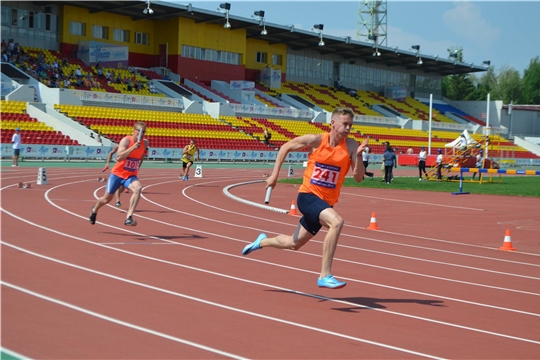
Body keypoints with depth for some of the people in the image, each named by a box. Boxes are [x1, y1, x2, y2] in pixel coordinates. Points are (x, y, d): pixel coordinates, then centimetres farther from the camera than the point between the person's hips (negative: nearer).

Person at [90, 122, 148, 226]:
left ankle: (129, 218, -33)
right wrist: (133, 147, -40)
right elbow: (118, 157, -35)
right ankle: (94, 210, 47)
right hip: (117, 174, -3)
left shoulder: (145, 143, -2)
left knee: (137, 188, -31)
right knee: (107, 199, 12)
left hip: (130, 176, 3)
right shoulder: (126, 140, -18)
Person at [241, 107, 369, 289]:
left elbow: (358, 178, -12)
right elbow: (285, 147, 4)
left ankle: (262, 242, 49)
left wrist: (358, 156, -28)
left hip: (326, 202, 5)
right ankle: (325, 275, -27)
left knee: (294, 244, 19)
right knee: (336, 221, -31)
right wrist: (274, 175, 1)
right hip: (307, 196, -4)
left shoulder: (351, 146, -6)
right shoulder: (316, 140, -10)